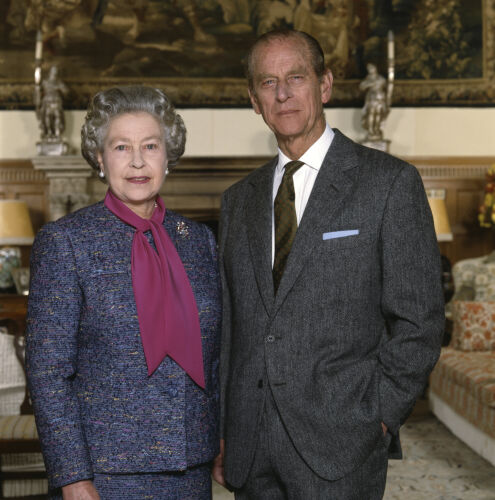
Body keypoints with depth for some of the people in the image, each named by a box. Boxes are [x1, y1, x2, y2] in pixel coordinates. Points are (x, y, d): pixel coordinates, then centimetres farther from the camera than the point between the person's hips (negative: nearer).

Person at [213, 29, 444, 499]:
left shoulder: (390, 182, -2)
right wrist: (221, 432, 10)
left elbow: (417, 321, -4)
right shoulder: (238, 200, 12)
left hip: (338, 442, -4)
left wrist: (378, 418, -9)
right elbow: (227, 326, 14)